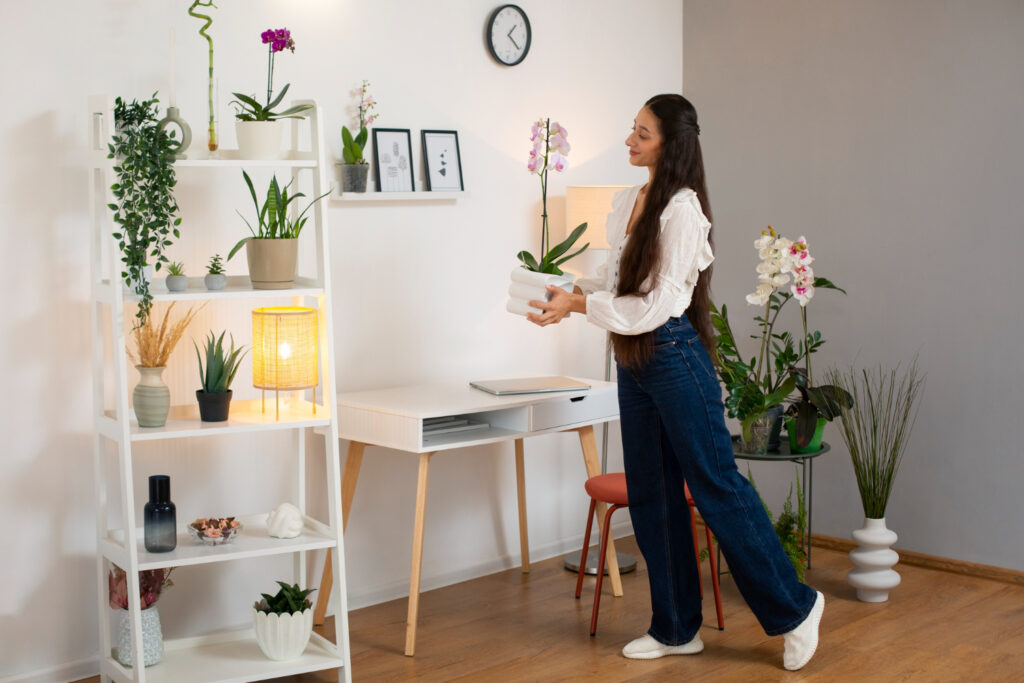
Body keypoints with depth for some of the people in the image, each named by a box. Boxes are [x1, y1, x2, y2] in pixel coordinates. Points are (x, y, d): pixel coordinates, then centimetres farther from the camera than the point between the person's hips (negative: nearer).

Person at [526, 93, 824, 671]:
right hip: (634, 360, 9)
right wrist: (571, 293, 2)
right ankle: (677, 629, 24)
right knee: (651, 495, 12)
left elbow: (658, 303, -19)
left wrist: (580, 305, -18)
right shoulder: (628, 202, 10)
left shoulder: (682, 209, -16)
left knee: (717, 485, -2)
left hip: (675, 356, -9)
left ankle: (793, 607, 15)